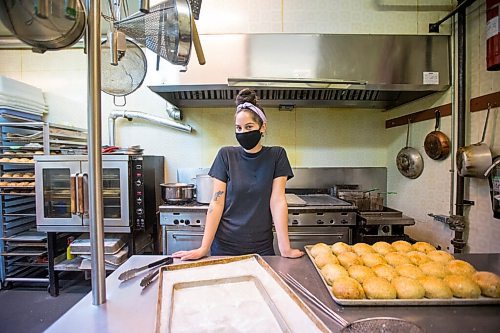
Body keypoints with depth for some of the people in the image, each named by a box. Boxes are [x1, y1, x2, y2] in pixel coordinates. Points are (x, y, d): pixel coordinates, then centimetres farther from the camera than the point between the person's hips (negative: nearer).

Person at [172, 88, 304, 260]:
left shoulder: (276, 156, -6)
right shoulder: (226, 155, -6)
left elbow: (277, 201, -10)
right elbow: (217, 202, -8)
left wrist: (285, 248, -15)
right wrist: (204, 248, -11)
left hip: (262, 247, 0)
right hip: (225, 246, 0)